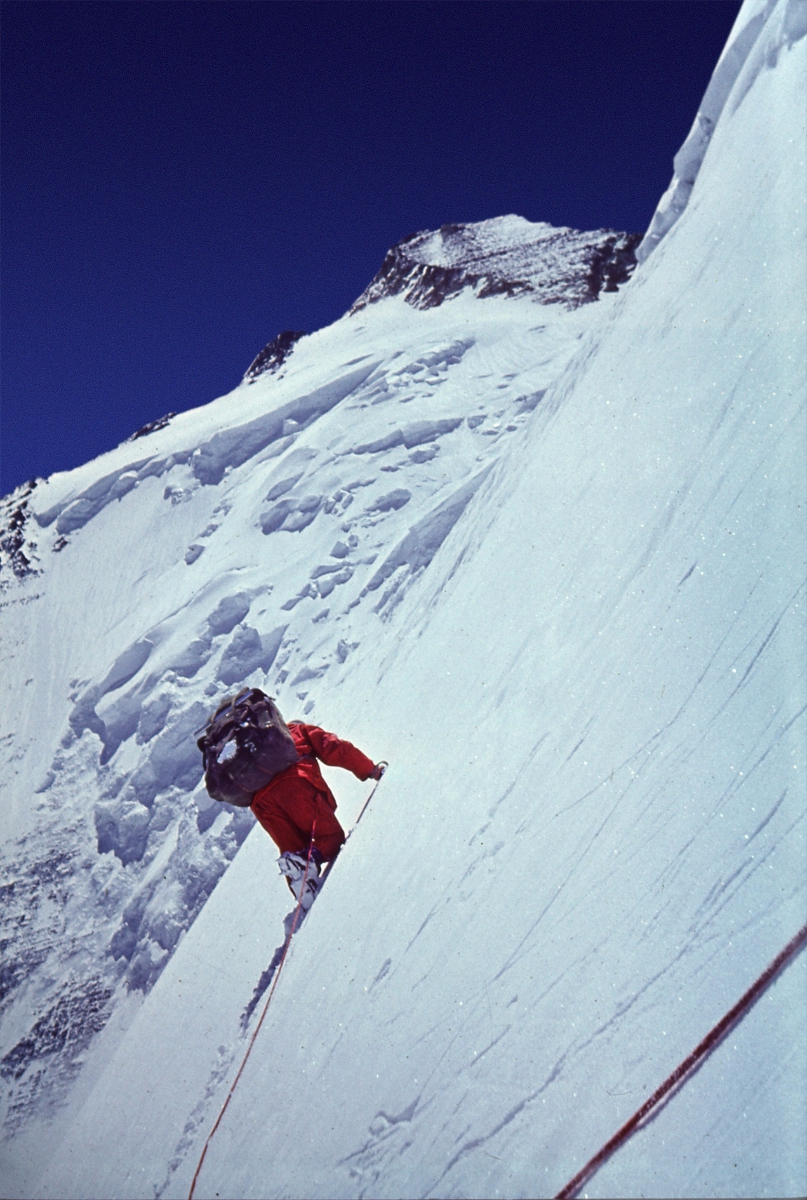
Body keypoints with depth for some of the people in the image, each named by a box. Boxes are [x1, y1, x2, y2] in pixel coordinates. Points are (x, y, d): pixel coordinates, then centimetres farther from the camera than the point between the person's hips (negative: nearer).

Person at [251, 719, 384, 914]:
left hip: (259, 799, 5)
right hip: (294, 783, -4)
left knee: (294, 849, 8)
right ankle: (308, 860, -33)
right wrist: (371, 770, 18)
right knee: (331, 835, 0)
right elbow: (334, 749, 13)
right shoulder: (301, 731, 30)